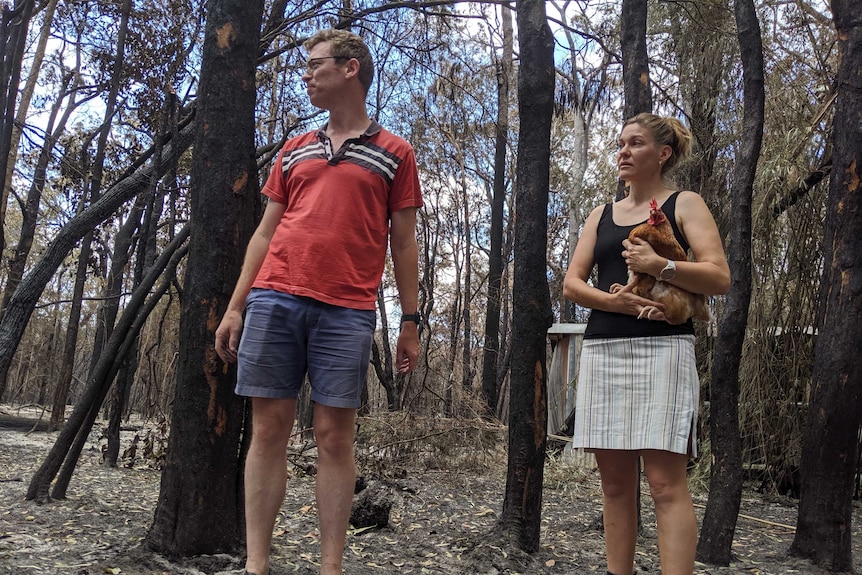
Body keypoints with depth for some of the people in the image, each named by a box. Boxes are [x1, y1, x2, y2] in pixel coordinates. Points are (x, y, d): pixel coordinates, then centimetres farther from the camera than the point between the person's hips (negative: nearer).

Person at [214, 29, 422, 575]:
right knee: (269, 429, 2)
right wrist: (236, 307, 10)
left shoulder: (394, 153, 11)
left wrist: (411, 322, 2)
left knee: (335, 435, -2)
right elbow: (265, 232, 18)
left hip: (347, 310, -3)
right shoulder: (295, 150, 20)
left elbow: (403, 243, 8)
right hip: (275, 299, 3)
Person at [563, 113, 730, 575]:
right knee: (615, 480, 6)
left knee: (666, 481, -11)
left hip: (661, 347, -5)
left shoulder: (684, 205, 7)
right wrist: (612, 301, -9)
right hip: (601, 350, 5)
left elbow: (720, 278, -4)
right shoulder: (601, 216, 20)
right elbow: (571, 283, 11)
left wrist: (660, 266, -18)